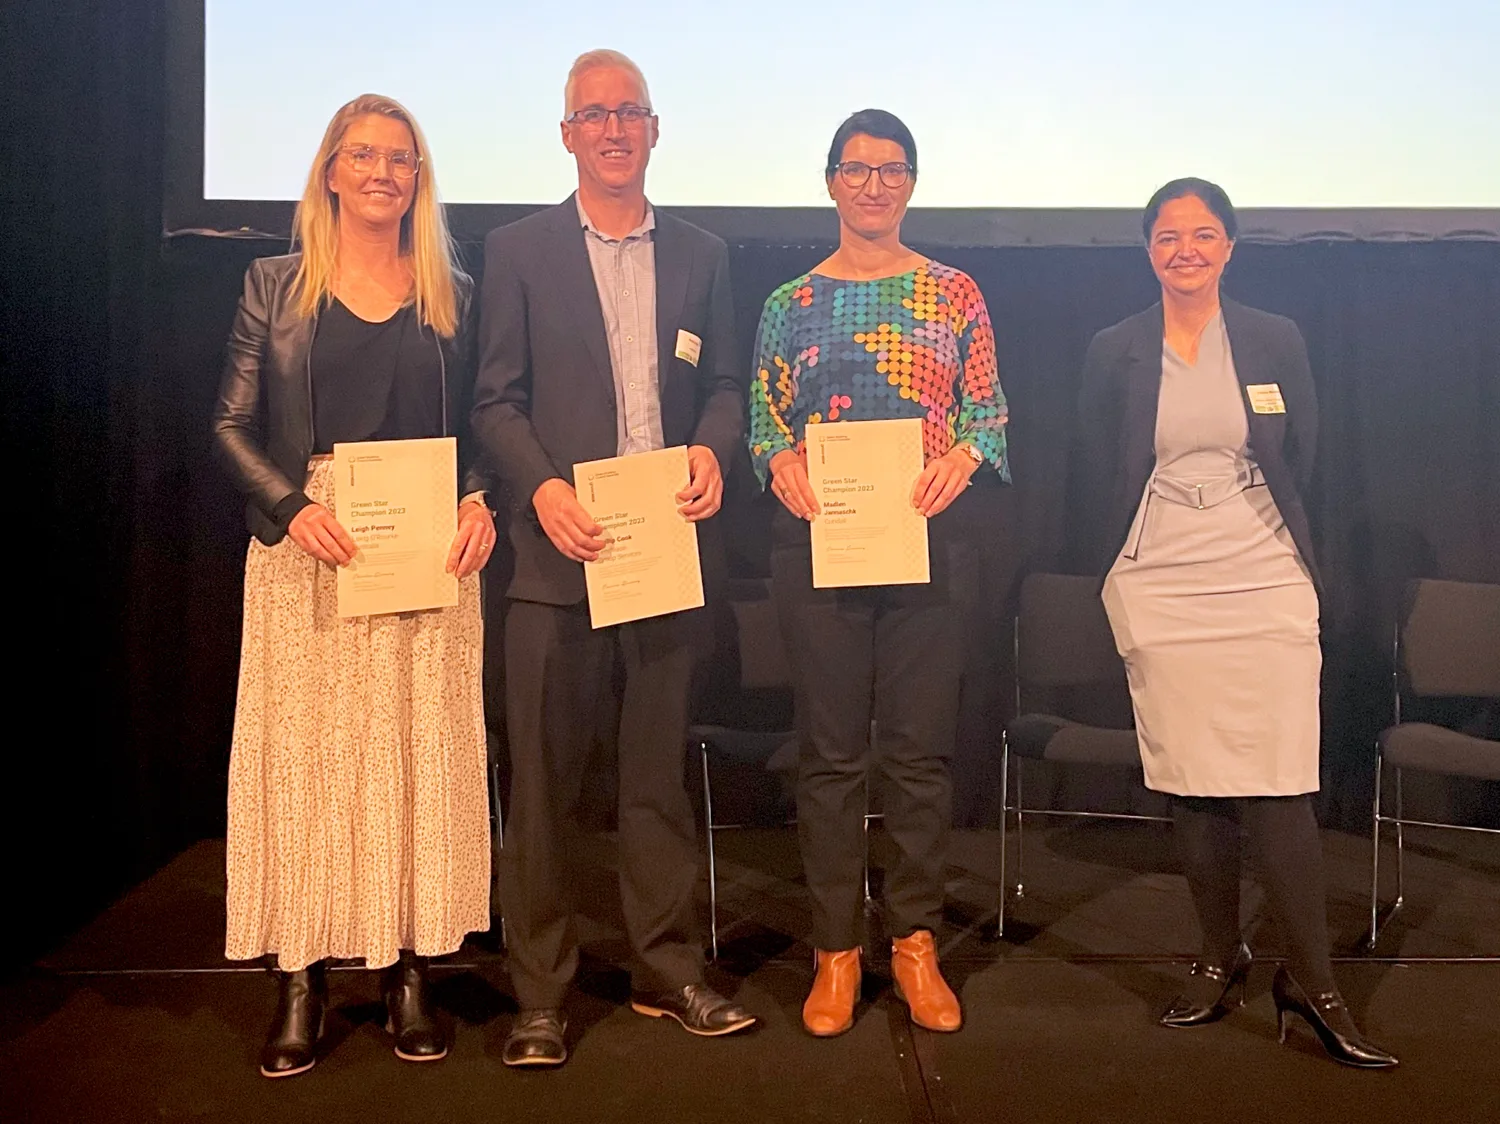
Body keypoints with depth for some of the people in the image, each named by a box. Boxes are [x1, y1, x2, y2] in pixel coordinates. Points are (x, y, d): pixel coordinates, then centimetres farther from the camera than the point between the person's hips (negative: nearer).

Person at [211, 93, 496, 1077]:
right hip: (310, 549, -1)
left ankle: (410, 970, 12)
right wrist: (292, 506, -13)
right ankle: (303, 979, 10)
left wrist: (483, 500, -10)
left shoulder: (451, 294, 10)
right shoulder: (275, 286, 7)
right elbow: (233, 425, 4)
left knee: (422, 754, 2)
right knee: (306, 754, 0)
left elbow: (479, 426, 10)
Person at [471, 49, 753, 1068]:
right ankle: (541, 995, 16)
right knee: (544, 779, 4)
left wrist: (713, 450, -8)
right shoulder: (518, 251, 4)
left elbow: (722, 384, 13)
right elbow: (497, 400, 0)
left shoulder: (702, 255, 12)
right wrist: (543, 488, -16)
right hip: (560, 548, -2)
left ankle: (668, 972, 25)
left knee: (661, 771, 11)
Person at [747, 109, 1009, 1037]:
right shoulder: (791, 303, 9)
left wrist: (963, 457, -14)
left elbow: (989, 411, 6)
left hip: (931, 536, 0)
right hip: (817, 540, 0)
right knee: (831, 748, 4)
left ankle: (917, 942, 19)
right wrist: (781, 462, -13)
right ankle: (837, 950, 17)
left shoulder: (955, 293, 8)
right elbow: (766, 421, 8)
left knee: (923, 744, 3)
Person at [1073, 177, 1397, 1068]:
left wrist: (1273, 542, 13)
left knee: (1279, 784, -6)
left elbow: (1301, 460, 13)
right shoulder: (1114, 352, 5)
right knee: (1191, 784, 4)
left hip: (1265, 585, 0)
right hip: (1159, 592, 1)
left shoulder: (1276, 341, 6)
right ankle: (1222, 960, 19)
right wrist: (1134, 558, 9)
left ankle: (1313, 980, 5)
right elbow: (1103, 477, 9)